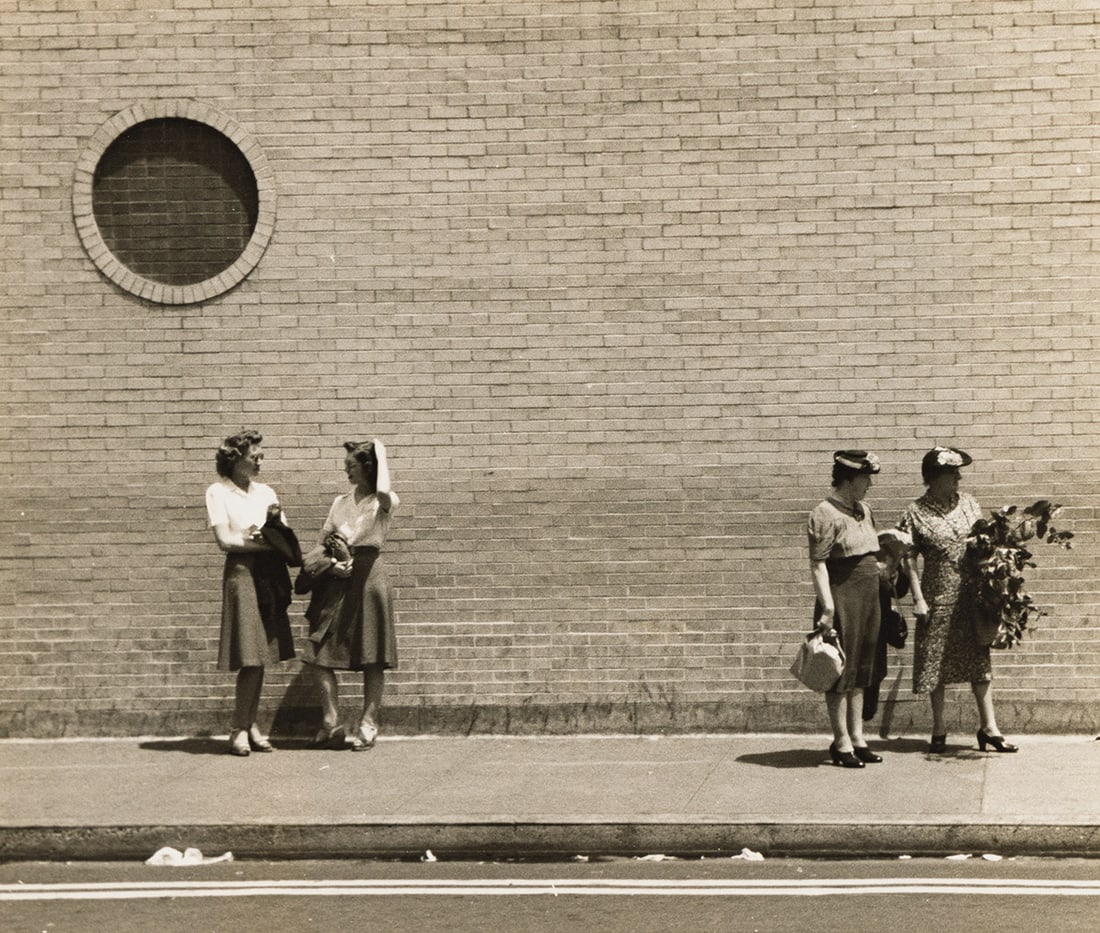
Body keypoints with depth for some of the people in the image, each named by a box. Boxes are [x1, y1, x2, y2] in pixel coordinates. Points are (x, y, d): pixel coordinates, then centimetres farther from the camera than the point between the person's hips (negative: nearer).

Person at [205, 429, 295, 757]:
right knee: (251, 658, -10)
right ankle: (240, 730, -1)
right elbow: (225, 540, -8)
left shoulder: (266, 492, 17)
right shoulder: (218, 492, 1)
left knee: (261, 655, 4)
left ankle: (249, 726, 10)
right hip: (242, 571, -5)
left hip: (270, 574, 5)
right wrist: (266, 542, -8)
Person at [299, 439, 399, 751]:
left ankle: (368, 726, 8)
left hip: (368, 578, -5)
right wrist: (331, 563, -6)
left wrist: (381, 454, -13)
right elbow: (323, 542, 16)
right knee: (318, 654, -2)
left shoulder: (384, 503, -2)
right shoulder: (341, 502, 15)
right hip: (335, 583, 5)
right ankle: (331, 725, 4)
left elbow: (384, 492, -27)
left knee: (372, 658, -1)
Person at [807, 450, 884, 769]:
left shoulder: (862, 511, 13)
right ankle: (841, 743, 6)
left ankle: (857, 739, 19)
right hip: (842, 596, -8)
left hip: (868, 596, 8)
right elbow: (818, 565, -17)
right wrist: (827, 607, -22)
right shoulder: (825, 514, -13)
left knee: (859, 672, 12)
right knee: (840, 672, -1)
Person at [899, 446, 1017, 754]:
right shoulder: (916, 513, -5)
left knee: (979, 659, 5)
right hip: (939, 598, -3)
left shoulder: (968, 503, 6)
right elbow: (911, 559, -5)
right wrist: (918, 598, -10)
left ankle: (989, 727, 10)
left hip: (971, 597, 3)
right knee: (936, 663, 4)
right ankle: (939, 729, 16)